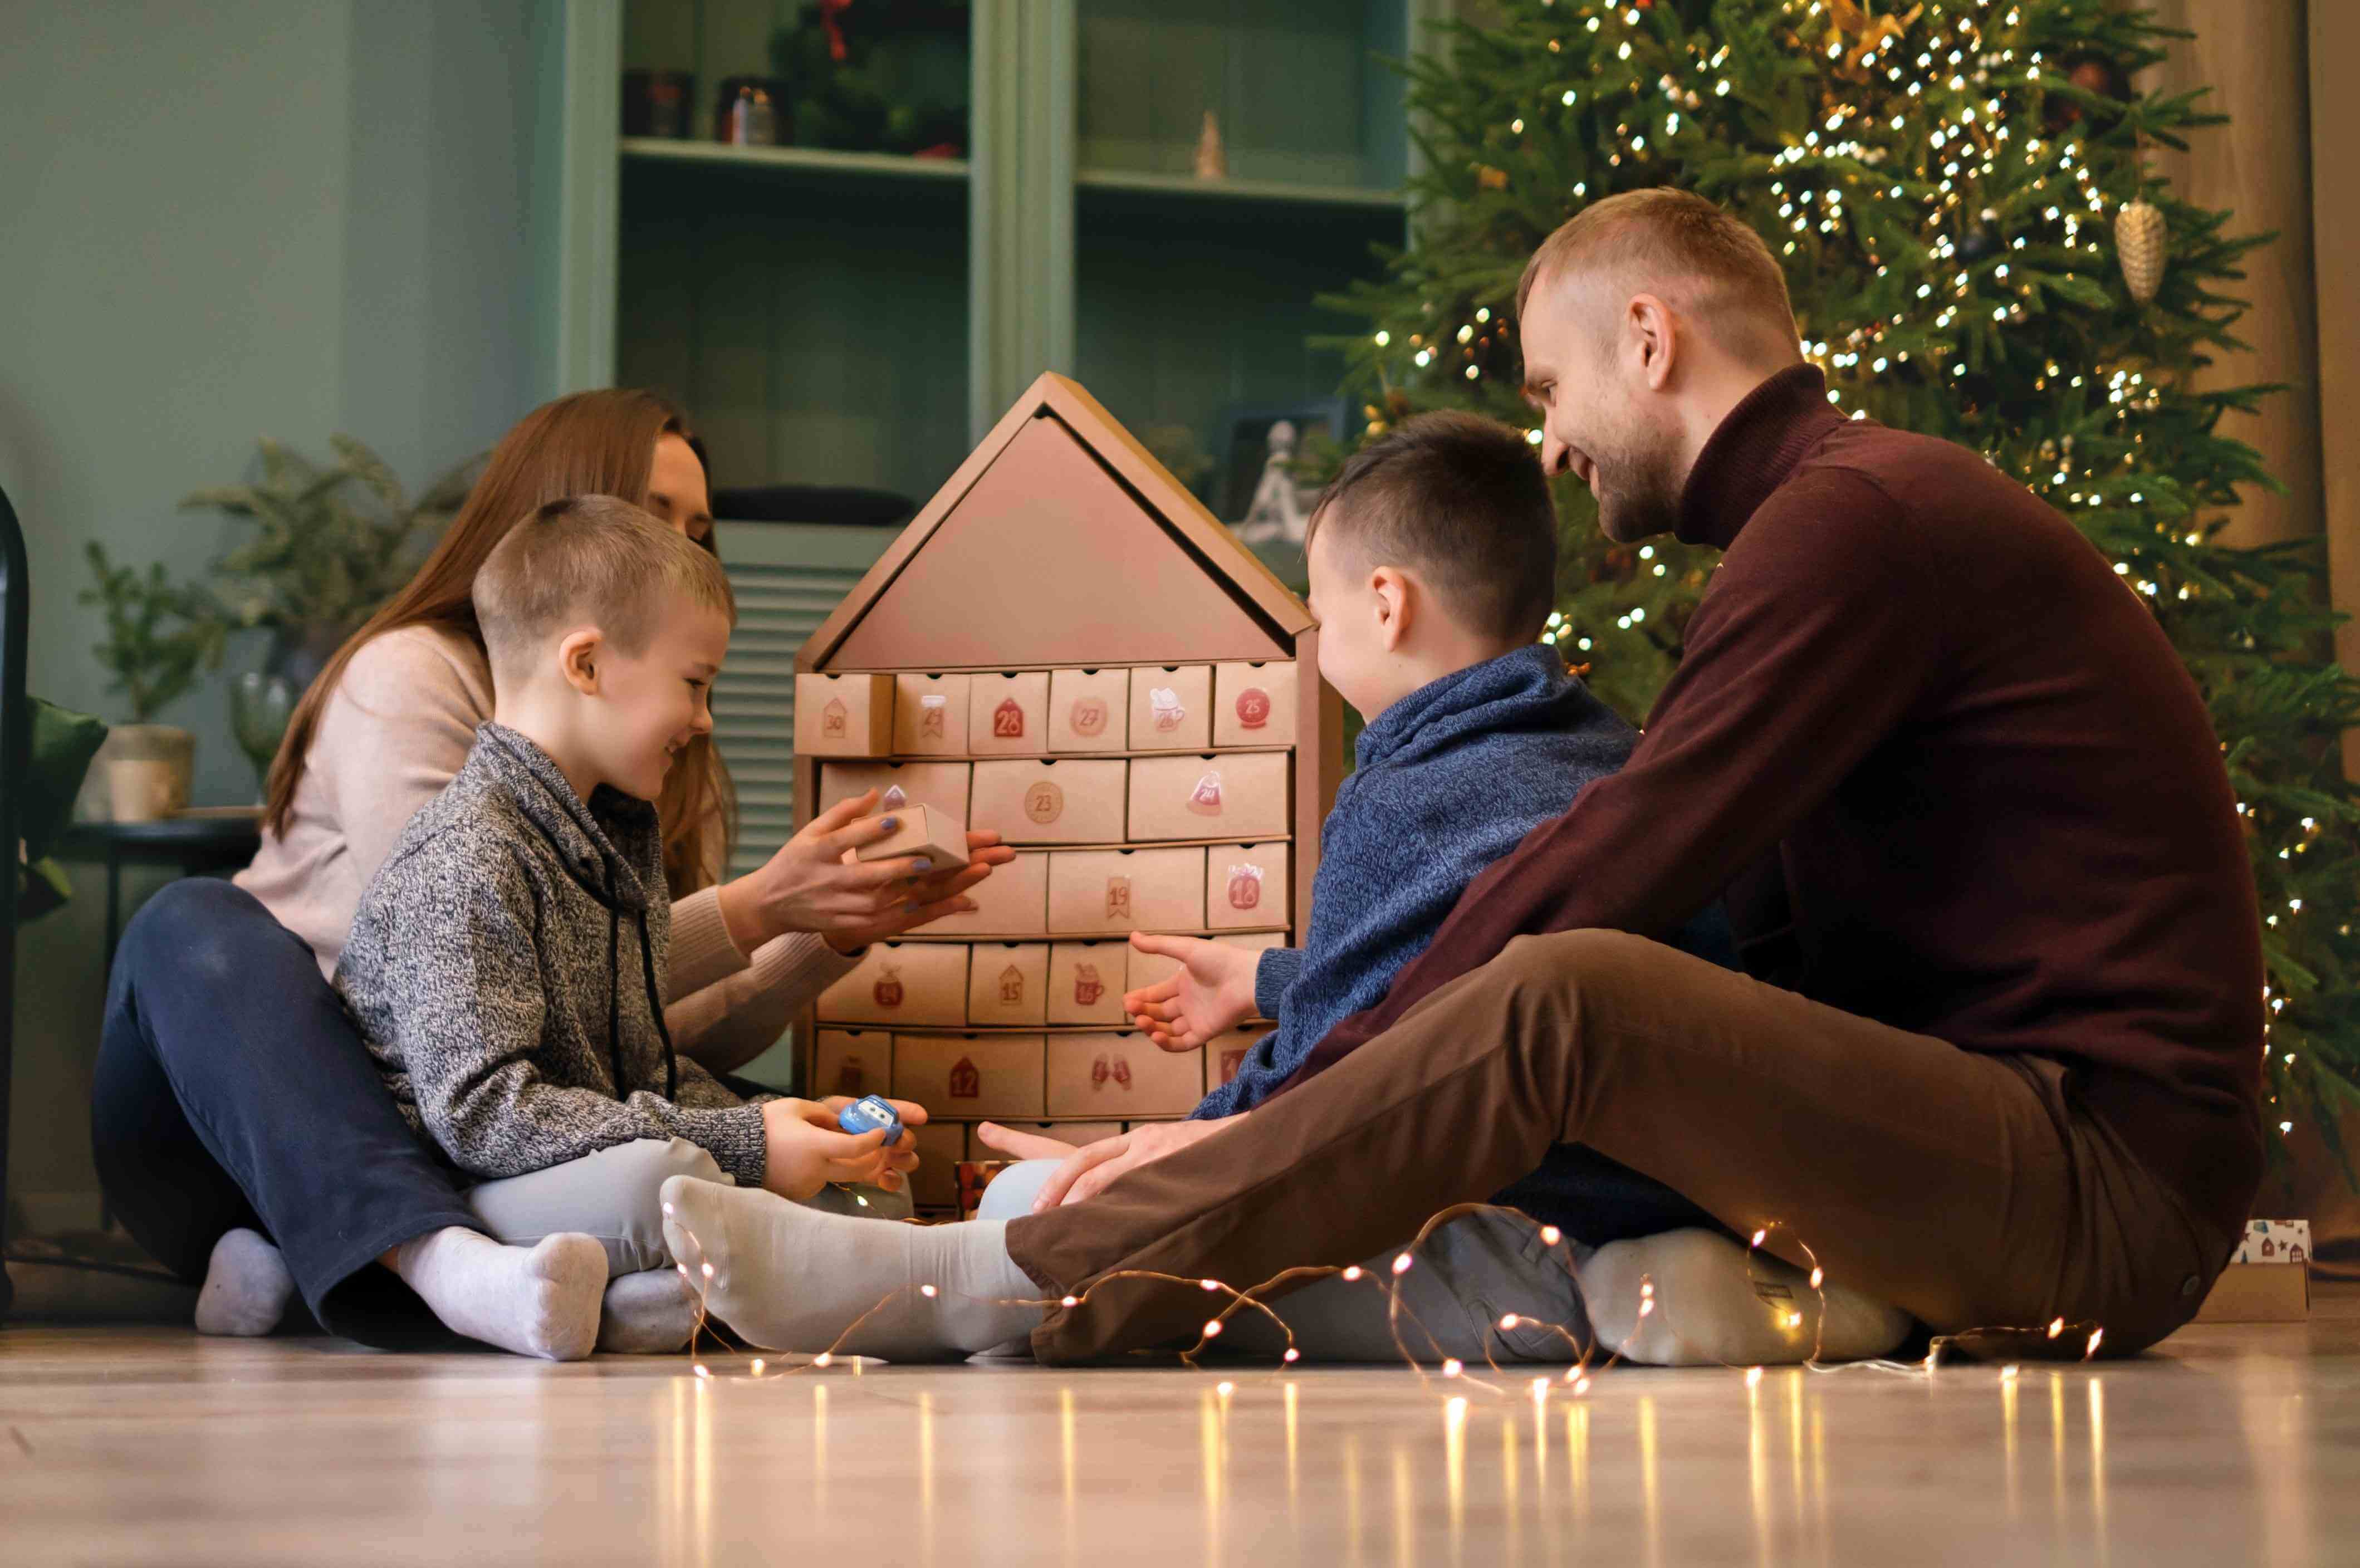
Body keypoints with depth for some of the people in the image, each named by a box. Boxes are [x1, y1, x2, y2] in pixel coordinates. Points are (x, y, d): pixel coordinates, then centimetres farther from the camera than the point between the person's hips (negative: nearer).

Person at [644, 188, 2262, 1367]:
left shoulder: (1860, 513, -12)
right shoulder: (1863, 508, 22)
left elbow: (1608, 878, -19)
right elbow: (1757, 942, 21)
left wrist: (1273, 1110, -15)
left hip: (2109, 1178, -10)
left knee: (1558, 999, -28)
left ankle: (996, 1286, -24)